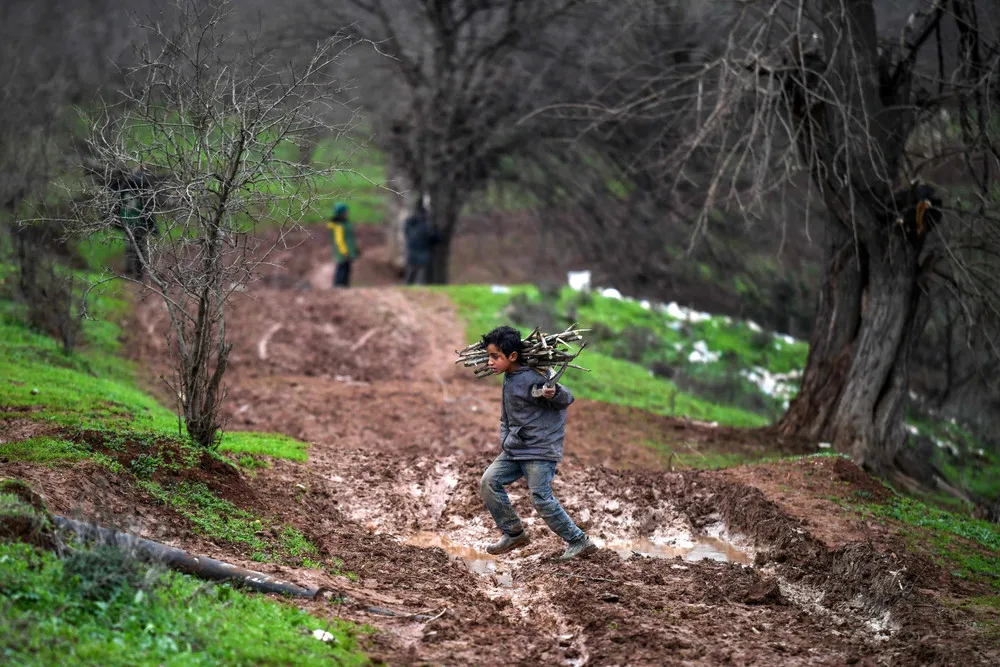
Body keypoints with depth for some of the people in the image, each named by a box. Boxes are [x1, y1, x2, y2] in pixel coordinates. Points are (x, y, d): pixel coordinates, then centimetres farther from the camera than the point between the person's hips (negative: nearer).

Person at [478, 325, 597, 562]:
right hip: (515, 449, 9)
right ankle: (514, 534, 15)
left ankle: (579, 541, 2)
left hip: (540, 449, -9)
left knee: (541, 498, -11)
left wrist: (554, 393, -39)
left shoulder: (531, 380, -20)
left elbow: (566, 399, -18)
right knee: (489, 482, 3)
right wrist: (505, 440, 11)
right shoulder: (508, 378, 8)